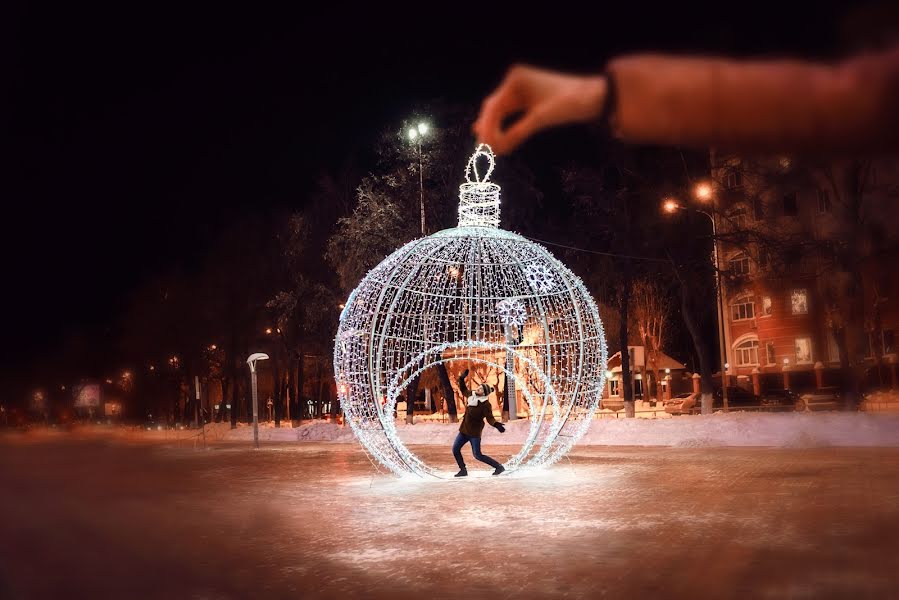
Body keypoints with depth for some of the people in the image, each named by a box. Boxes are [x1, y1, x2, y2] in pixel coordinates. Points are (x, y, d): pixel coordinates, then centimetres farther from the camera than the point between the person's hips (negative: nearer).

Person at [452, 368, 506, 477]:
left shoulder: (486, 404, -19)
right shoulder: (472, 395, 0)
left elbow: (490, 418, -23)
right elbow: (463, 389, 19)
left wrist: (496, 425, -43)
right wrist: (462, 379, 4)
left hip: (474, 432, -7)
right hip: (464, 430, 7)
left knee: (477, 455, -6)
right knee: (455, 449, 4)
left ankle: (499, 467, 8)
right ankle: (463, 470, 18)